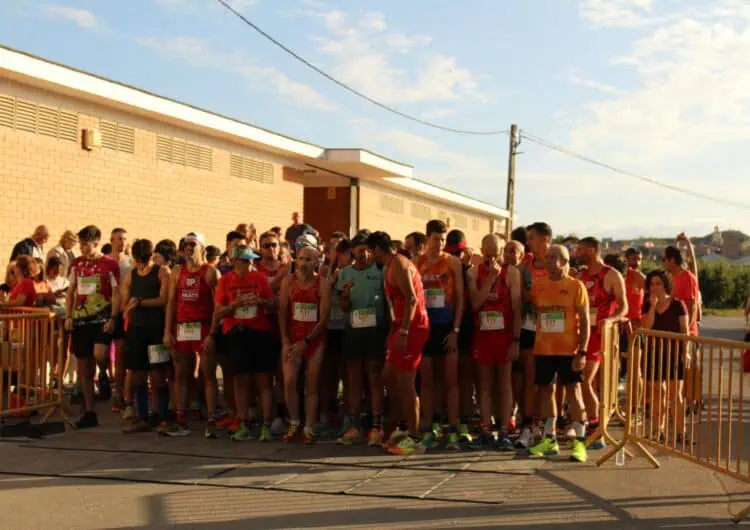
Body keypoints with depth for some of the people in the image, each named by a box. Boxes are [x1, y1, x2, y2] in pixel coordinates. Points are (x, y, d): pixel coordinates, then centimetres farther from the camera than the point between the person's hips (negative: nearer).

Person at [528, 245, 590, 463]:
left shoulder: (576, 286, -4)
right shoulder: (538, 285, 7)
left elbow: (585, 321, -5)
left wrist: (582, 351, -13)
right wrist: (533, 343, 6)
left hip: (569, 350, -4)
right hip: (543, 349, 4)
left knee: (573, 390, -2)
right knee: (546, 390, 10)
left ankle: (579, 442, 4)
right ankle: (550, 439, 23)